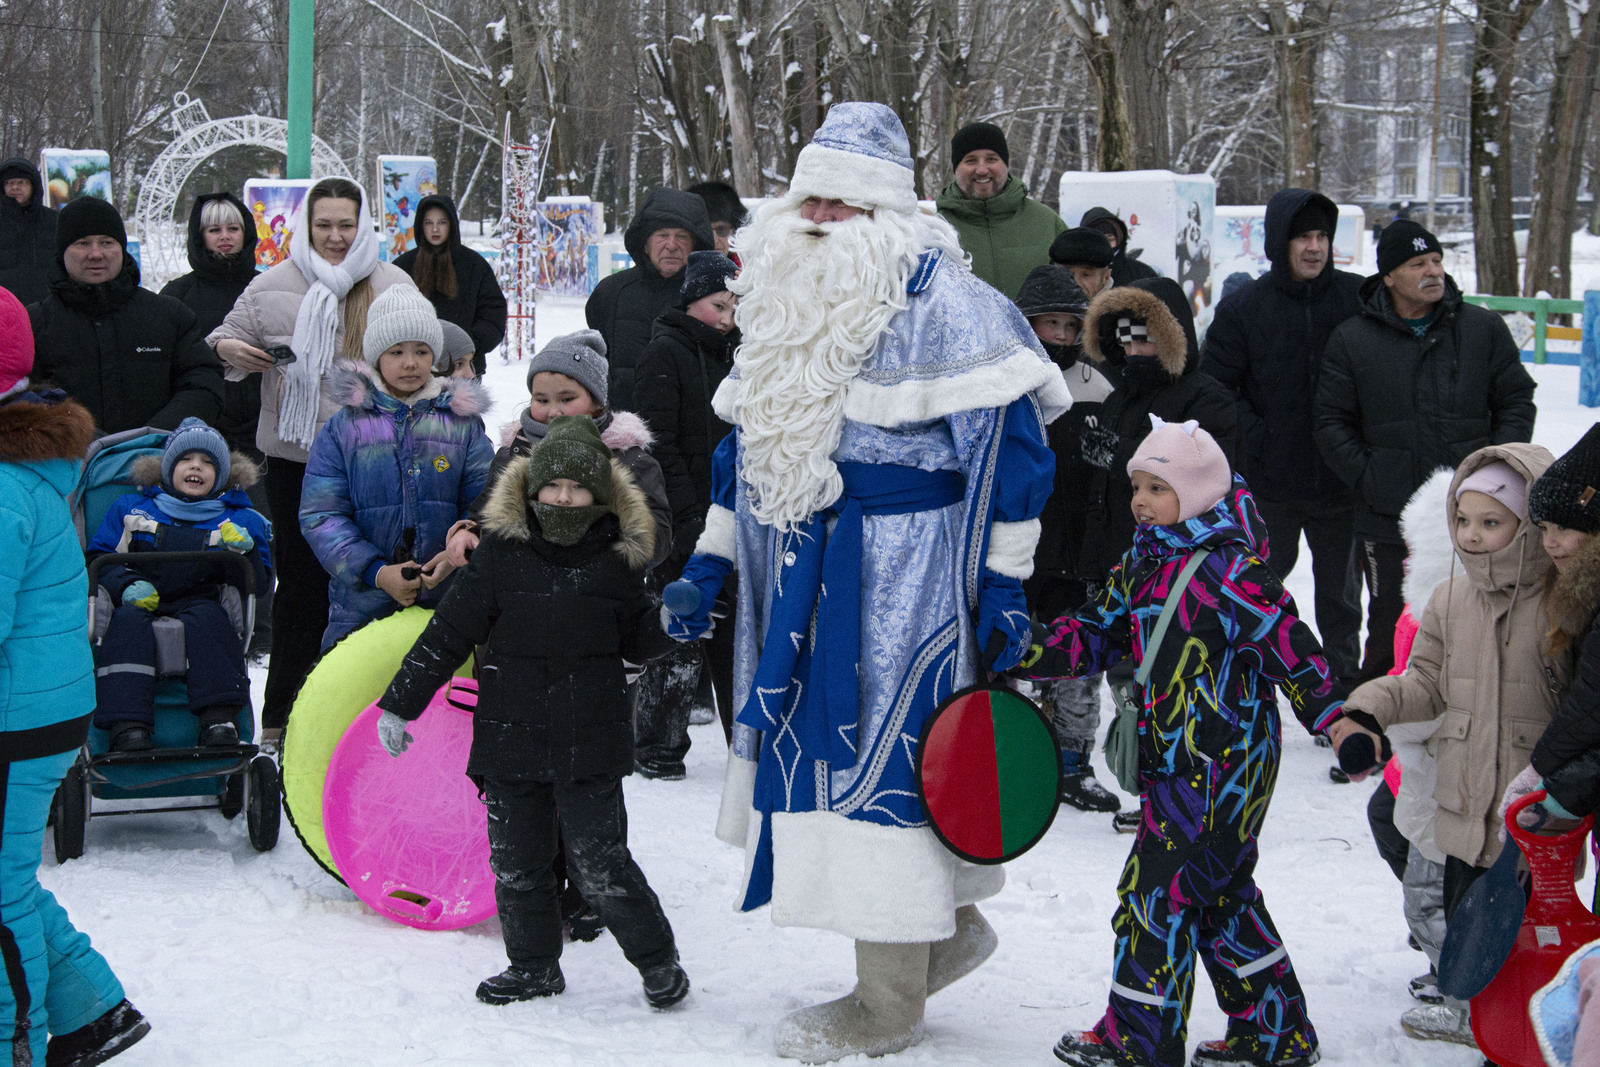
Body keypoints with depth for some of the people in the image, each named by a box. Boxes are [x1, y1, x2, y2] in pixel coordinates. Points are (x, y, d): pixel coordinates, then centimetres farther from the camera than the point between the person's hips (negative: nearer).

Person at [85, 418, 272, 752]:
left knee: (206, 618, -35)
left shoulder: (239, 521, 17)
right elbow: (97, 559, 16)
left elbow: (257, 584, 9)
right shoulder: (130, 510, 19)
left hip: (199, 604, 0)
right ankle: (127, 727, -45)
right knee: (128, 624, -33)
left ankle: (219, 717, -46)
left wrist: (243, 552, -13)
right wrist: (126, 586, -5)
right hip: (140, 605, 1)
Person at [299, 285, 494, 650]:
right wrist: (376, 572, -16)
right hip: (361, 609, -1)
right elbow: (320, 515, -4)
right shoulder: (342, 429, 1)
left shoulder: (463, 422, 7)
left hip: (448, 605, 1)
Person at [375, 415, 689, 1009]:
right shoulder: (501, 552, 0)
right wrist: (399, 702, 3)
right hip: (511, 742, 2)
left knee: (600, 868, -3)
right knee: (516, 864, 10)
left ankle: (658, 960, 15)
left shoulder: (617, 559, 0)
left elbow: (637, 642, 14)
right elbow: (448, 632, 3)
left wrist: (670, 622, -3)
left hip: (590, 746, -2)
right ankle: (533, 965, 28)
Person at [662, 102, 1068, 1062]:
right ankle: (949, 926, 32)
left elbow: (1006, 444, -13)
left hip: (904, 578, -8)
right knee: (818, 747, 13)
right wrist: (709, 565, 16)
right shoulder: (781, 300, 13)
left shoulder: (944, 303, -12)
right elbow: (748, 443, 20)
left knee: (881, 756, -4)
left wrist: (1004, 584, -15)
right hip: (800, 582, 8)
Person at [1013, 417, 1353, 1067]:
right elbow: (1095, 634, 12)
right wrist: (1022, 654, -1)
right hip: (1178, 763, 9)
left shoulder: (1228, 567, -16)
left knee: (1155, 889, -5)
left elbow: (1289, 642, -18)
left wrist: (1333, 716, -22)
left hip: (1222, 763, -9)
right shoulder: (1144, 565, 11)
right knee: (1221, 892, 17)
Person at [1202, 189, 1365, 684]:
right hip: (1269, 483, -1)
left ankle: (1345, 682, 28)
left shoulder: (1359, 299, -2)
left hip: (1341, 479, 1)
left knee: (1341, 594, 14)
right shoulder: (1244, 306, -4)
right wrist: (1254, 438, -10)